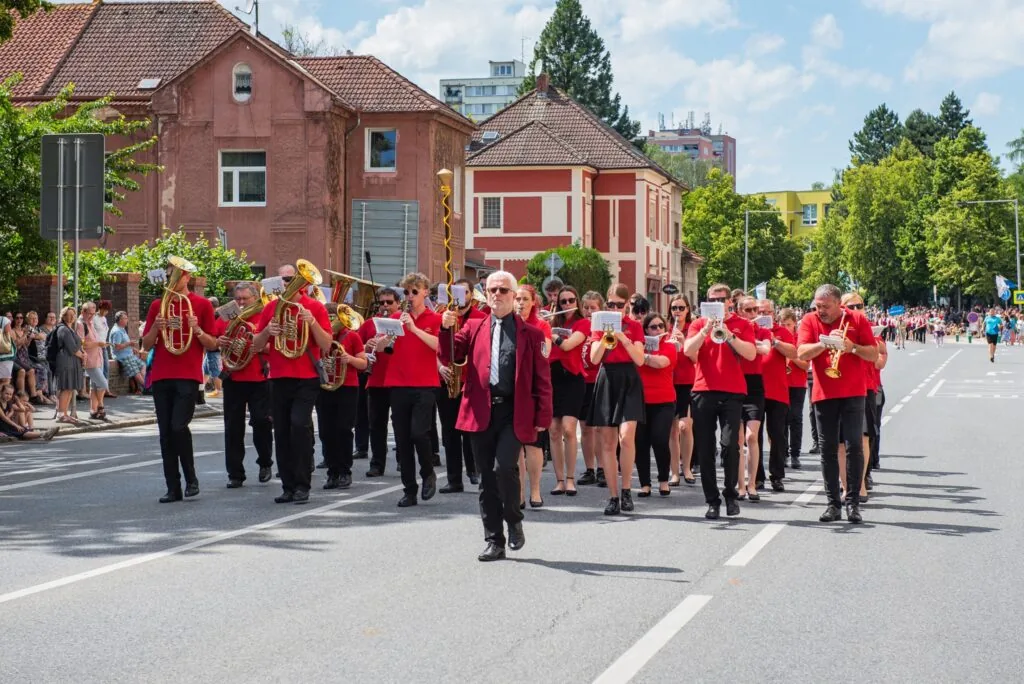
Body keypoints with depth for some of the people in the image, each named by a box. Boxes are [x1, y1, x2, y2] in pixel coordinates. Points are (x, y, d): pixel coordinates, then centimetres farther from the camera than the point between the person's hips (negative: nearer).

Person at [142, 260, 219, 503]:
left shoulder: (201, 304, 3)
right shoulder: (157, 306, 12)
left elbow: (212, 345, 3)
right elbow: (146, 345, 11)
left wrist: (197, 330, -15)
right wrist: (155, 328, -8)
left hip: (188, 376, -4)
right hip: (161, 376, 4)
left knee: (178, 426, -17)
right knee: (165, 433, 2)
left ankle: (191, 479, 1)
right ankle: (173, 487, 6)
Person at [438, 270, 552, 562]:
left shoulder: (531, 334, 6)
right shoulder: (473, 328, 13)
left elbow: (542, 378, 4)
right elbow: (449, 358, 3)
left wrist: (543, 417, -3)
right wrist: (447, 329, -14)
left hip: (514, 414, -3)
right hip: (481, 413, 3)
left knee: (504, 466, -20)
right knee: (486, 478, 6)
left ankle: (513, 520, 6)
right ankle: (494, 541, 14)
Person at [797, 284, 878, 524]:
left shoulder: (857, 320, 2)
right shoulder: (810, 321, 3)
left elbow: (873, 354, 1)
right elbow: (802, 352, -9)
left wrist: (853, 347, -16)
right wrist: (825, 342, -23)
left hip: (853, 393, -1)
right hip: (823, 394, 1)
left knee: (854, 446, -5)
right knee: (828, 449, 3)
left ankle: (853, 502, -1)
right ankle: (833, 503, 8)